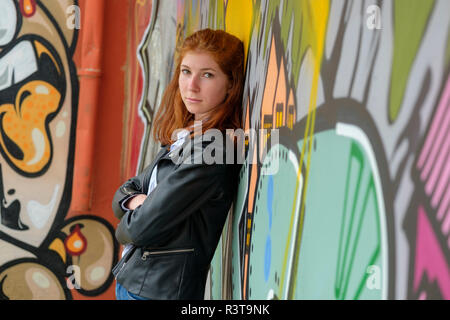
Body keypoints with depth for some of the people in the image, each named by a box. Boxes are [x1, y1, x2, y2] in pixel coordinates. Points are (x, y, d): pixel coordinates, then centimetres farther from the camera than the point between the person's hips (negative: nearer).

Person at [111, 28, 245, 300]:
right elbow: (125, 191, 10)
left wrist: (124, 228, 0)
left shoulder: (211, 150, -21)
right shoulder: (181, 139, 6)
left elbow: (142, 228, -21)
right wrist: (134, 200, -12)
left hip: (159, 290, -8)